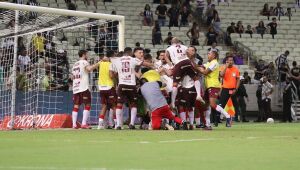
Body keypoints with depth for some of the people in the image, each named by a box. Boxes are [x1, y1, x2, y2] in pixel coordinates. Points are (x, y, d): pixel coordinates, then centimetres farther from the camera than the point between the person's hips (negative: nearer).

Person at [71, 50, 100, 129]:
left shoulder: (75, 64, 20)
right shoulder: (84, 62, -3)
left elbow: (72, 77, 22)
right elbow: (89, 69, -24)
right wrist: (99, 63, -20)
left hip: (75, 89, 7)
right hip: (84, 88, -7)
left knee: (76, 106, 6)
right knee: (87, 105, -4)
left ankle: (74, 124, 0)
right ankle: (84, 124, -12)